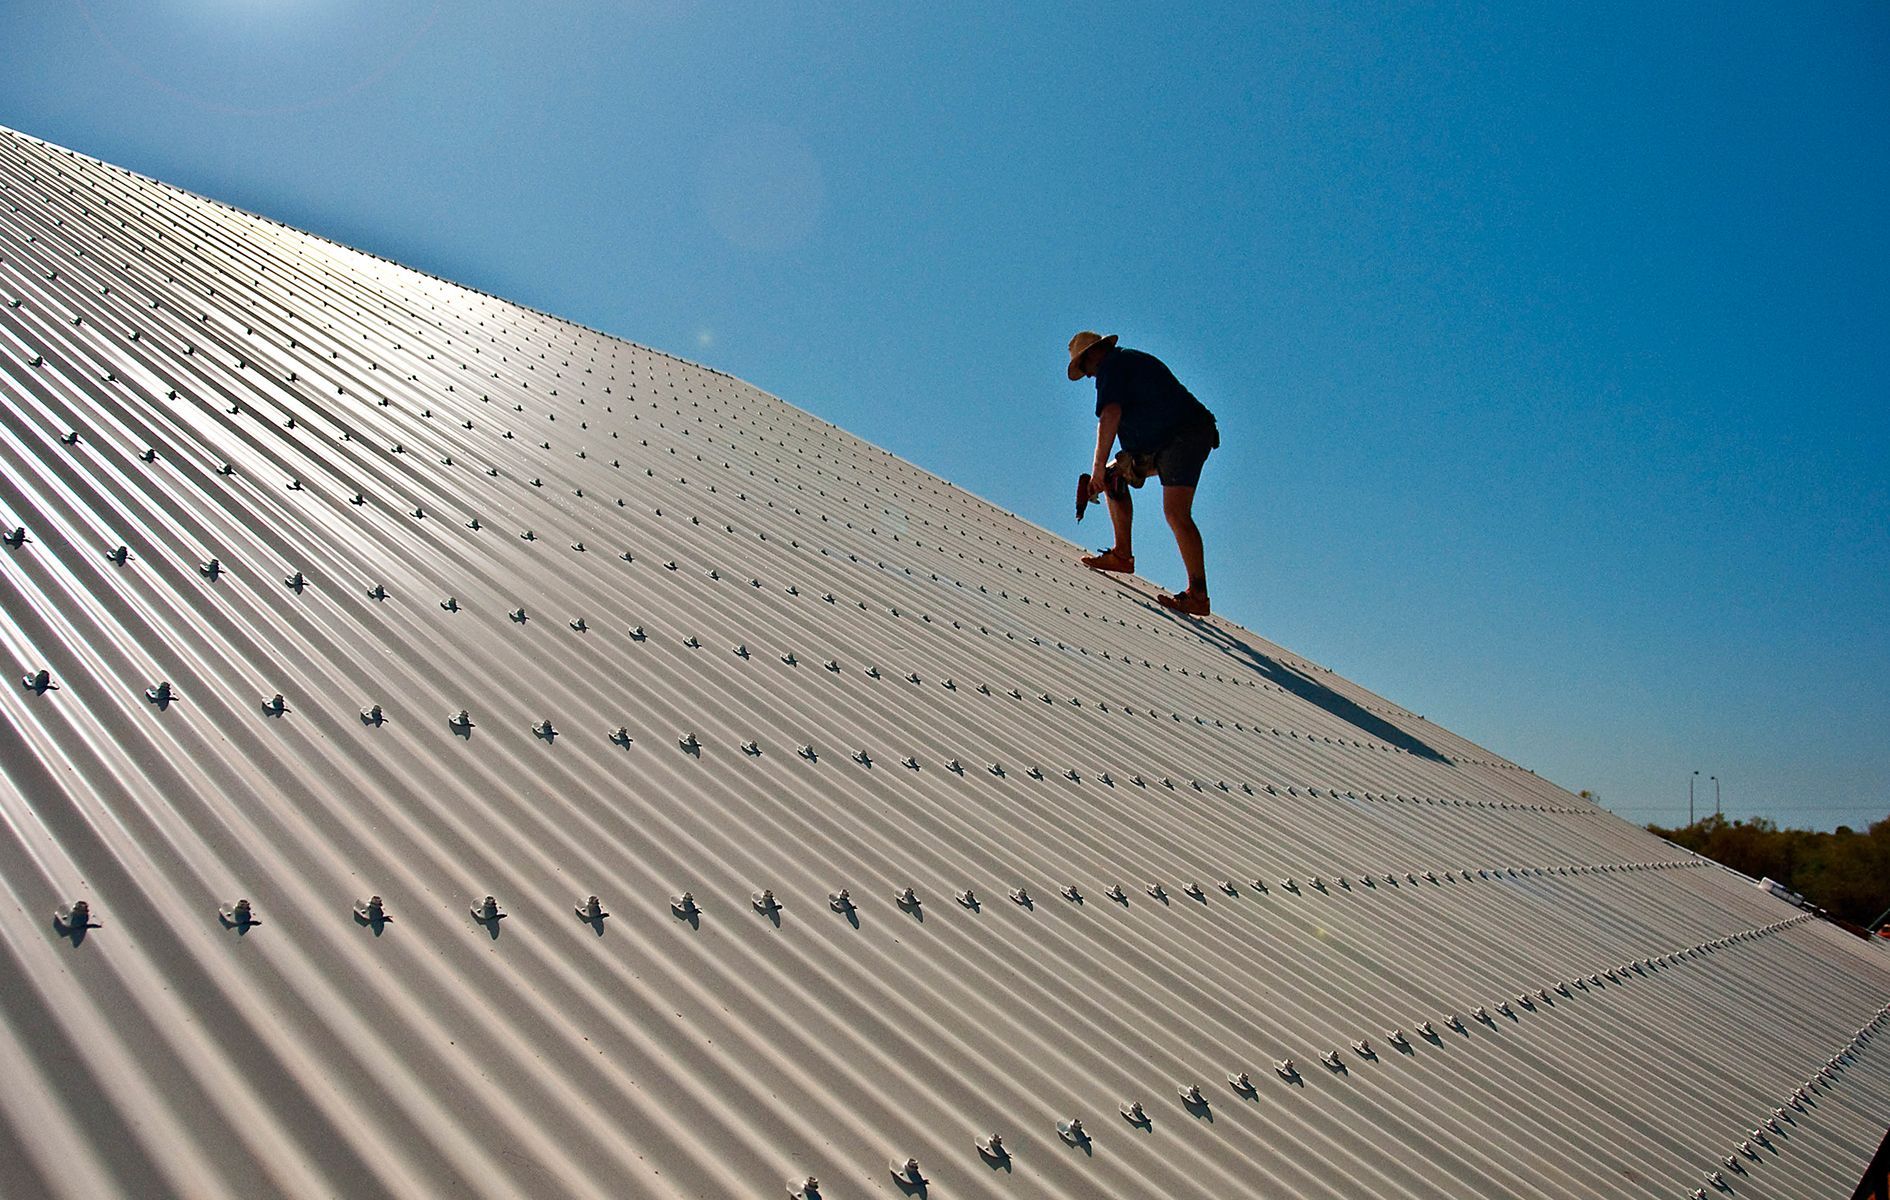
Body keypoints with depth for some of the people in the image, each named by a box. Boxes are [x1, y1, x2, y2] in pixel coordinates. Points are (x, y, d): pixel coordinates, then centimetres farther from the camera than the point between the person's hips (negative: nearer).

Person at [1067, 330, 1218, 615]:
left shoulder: (1112, 364, -4)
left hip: (1186, 436, -11)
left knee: (1176, 512, -21)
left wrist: (1099, 466, -18)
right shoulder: (1133, 360, 27)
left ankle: (1198, 595, -24)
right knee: (1113, 475, 17)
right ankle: (1123, 555, 14)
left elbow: (1110, 415, -20)